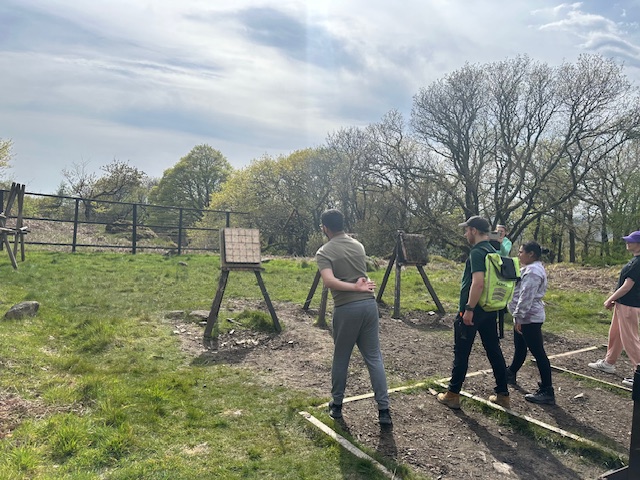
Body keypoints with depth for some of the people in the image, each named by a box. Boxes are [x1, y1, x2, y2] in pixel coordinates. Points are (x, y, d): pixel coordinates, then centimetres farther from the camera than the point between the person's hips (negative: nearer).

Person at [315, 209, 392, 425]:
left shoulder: (324, 252, -6)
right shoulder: (358, 245, 11)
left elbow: (329, 281, -20)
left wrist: (357, 287, -14)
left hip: (346, 309, -4)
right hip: (369, 304, 4)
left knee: (341, 359, 13)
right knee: (374, 357, 9)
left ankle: (337, 405, 28)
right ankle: (384, 410, 9)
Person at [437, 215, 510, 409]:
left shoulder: (477, 253, -18)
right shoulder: (493, 252, 11)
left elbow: (478, 283, -28)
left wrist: (469, 309, -25)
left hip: (472, 311, -9)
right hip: (490, 310, 9)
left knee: (461, 353, 2)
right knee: (494, 351, 14)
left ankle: (453, 395, 11)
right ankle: (503, 394, 21)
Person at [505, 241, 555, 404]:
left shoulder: (533, 271, -20)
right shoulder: (531, 268, 15)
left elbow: (526, 297, -24)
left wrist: (518, 318, -22)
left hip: (529, 319, -11)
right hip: (525, 317, 11)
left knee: (538, 353, -7)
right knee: (519, 348, 24)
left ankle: (547, 392, -2)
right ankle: (511, 373, 41)